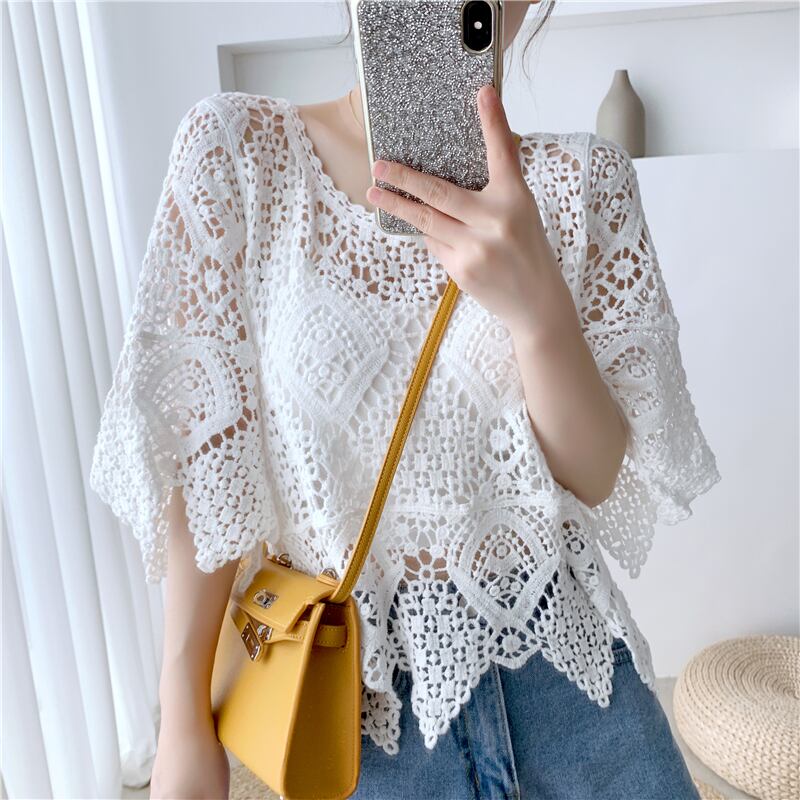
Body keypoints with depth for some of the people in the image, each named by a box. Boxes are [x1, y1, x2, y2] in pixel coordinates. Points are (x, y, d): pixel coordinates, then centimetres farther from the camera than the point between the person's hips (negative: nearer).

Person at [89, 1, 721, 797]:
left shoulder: (580, 180, -6)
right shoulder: (237, 145, -9)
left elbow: (606, 481, -8)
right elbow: (206, 456, -8)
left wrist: (540, 308, -27)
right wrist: (184, 720, -4)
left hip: (564, 670, 2)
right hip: (355, 686, -1)